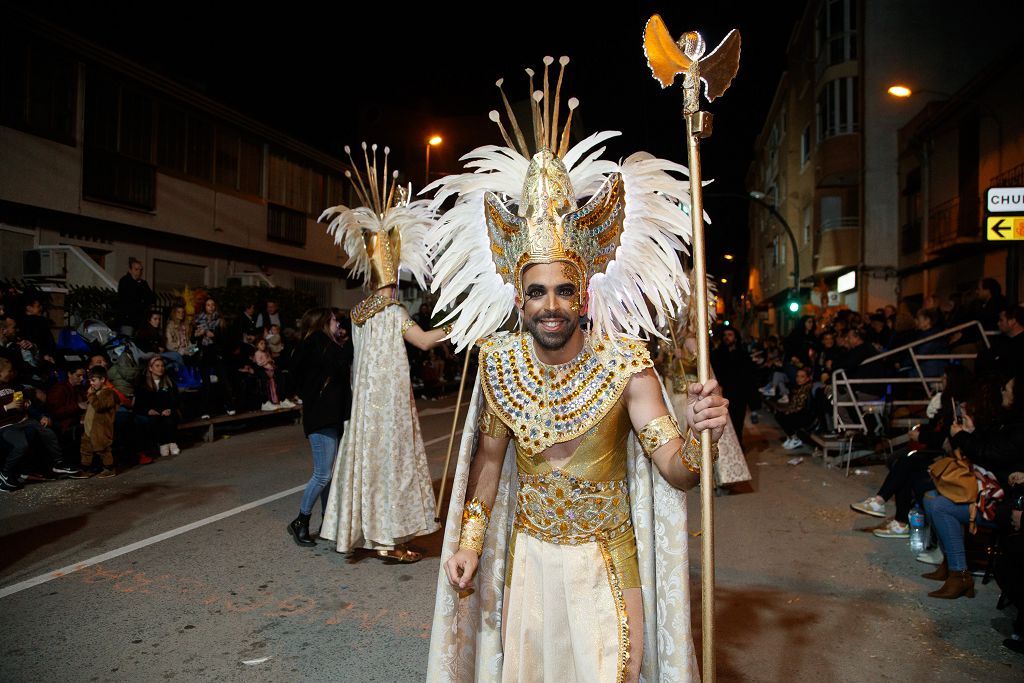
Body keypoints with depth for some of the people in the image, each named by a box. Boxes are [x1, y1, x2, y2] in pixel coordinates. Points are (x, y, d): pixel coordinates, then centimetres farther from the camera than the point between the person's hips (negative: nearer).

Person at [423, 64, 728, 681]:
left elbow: (678, 474, -19)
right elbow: (490, 456, 4)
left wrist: (700, 436, -40)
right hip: (527, 552, 3)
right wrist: (469, 541, 3)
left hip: (606, 556, -2)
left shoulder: (624, 362, -18)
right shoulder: (499, 362, -9)